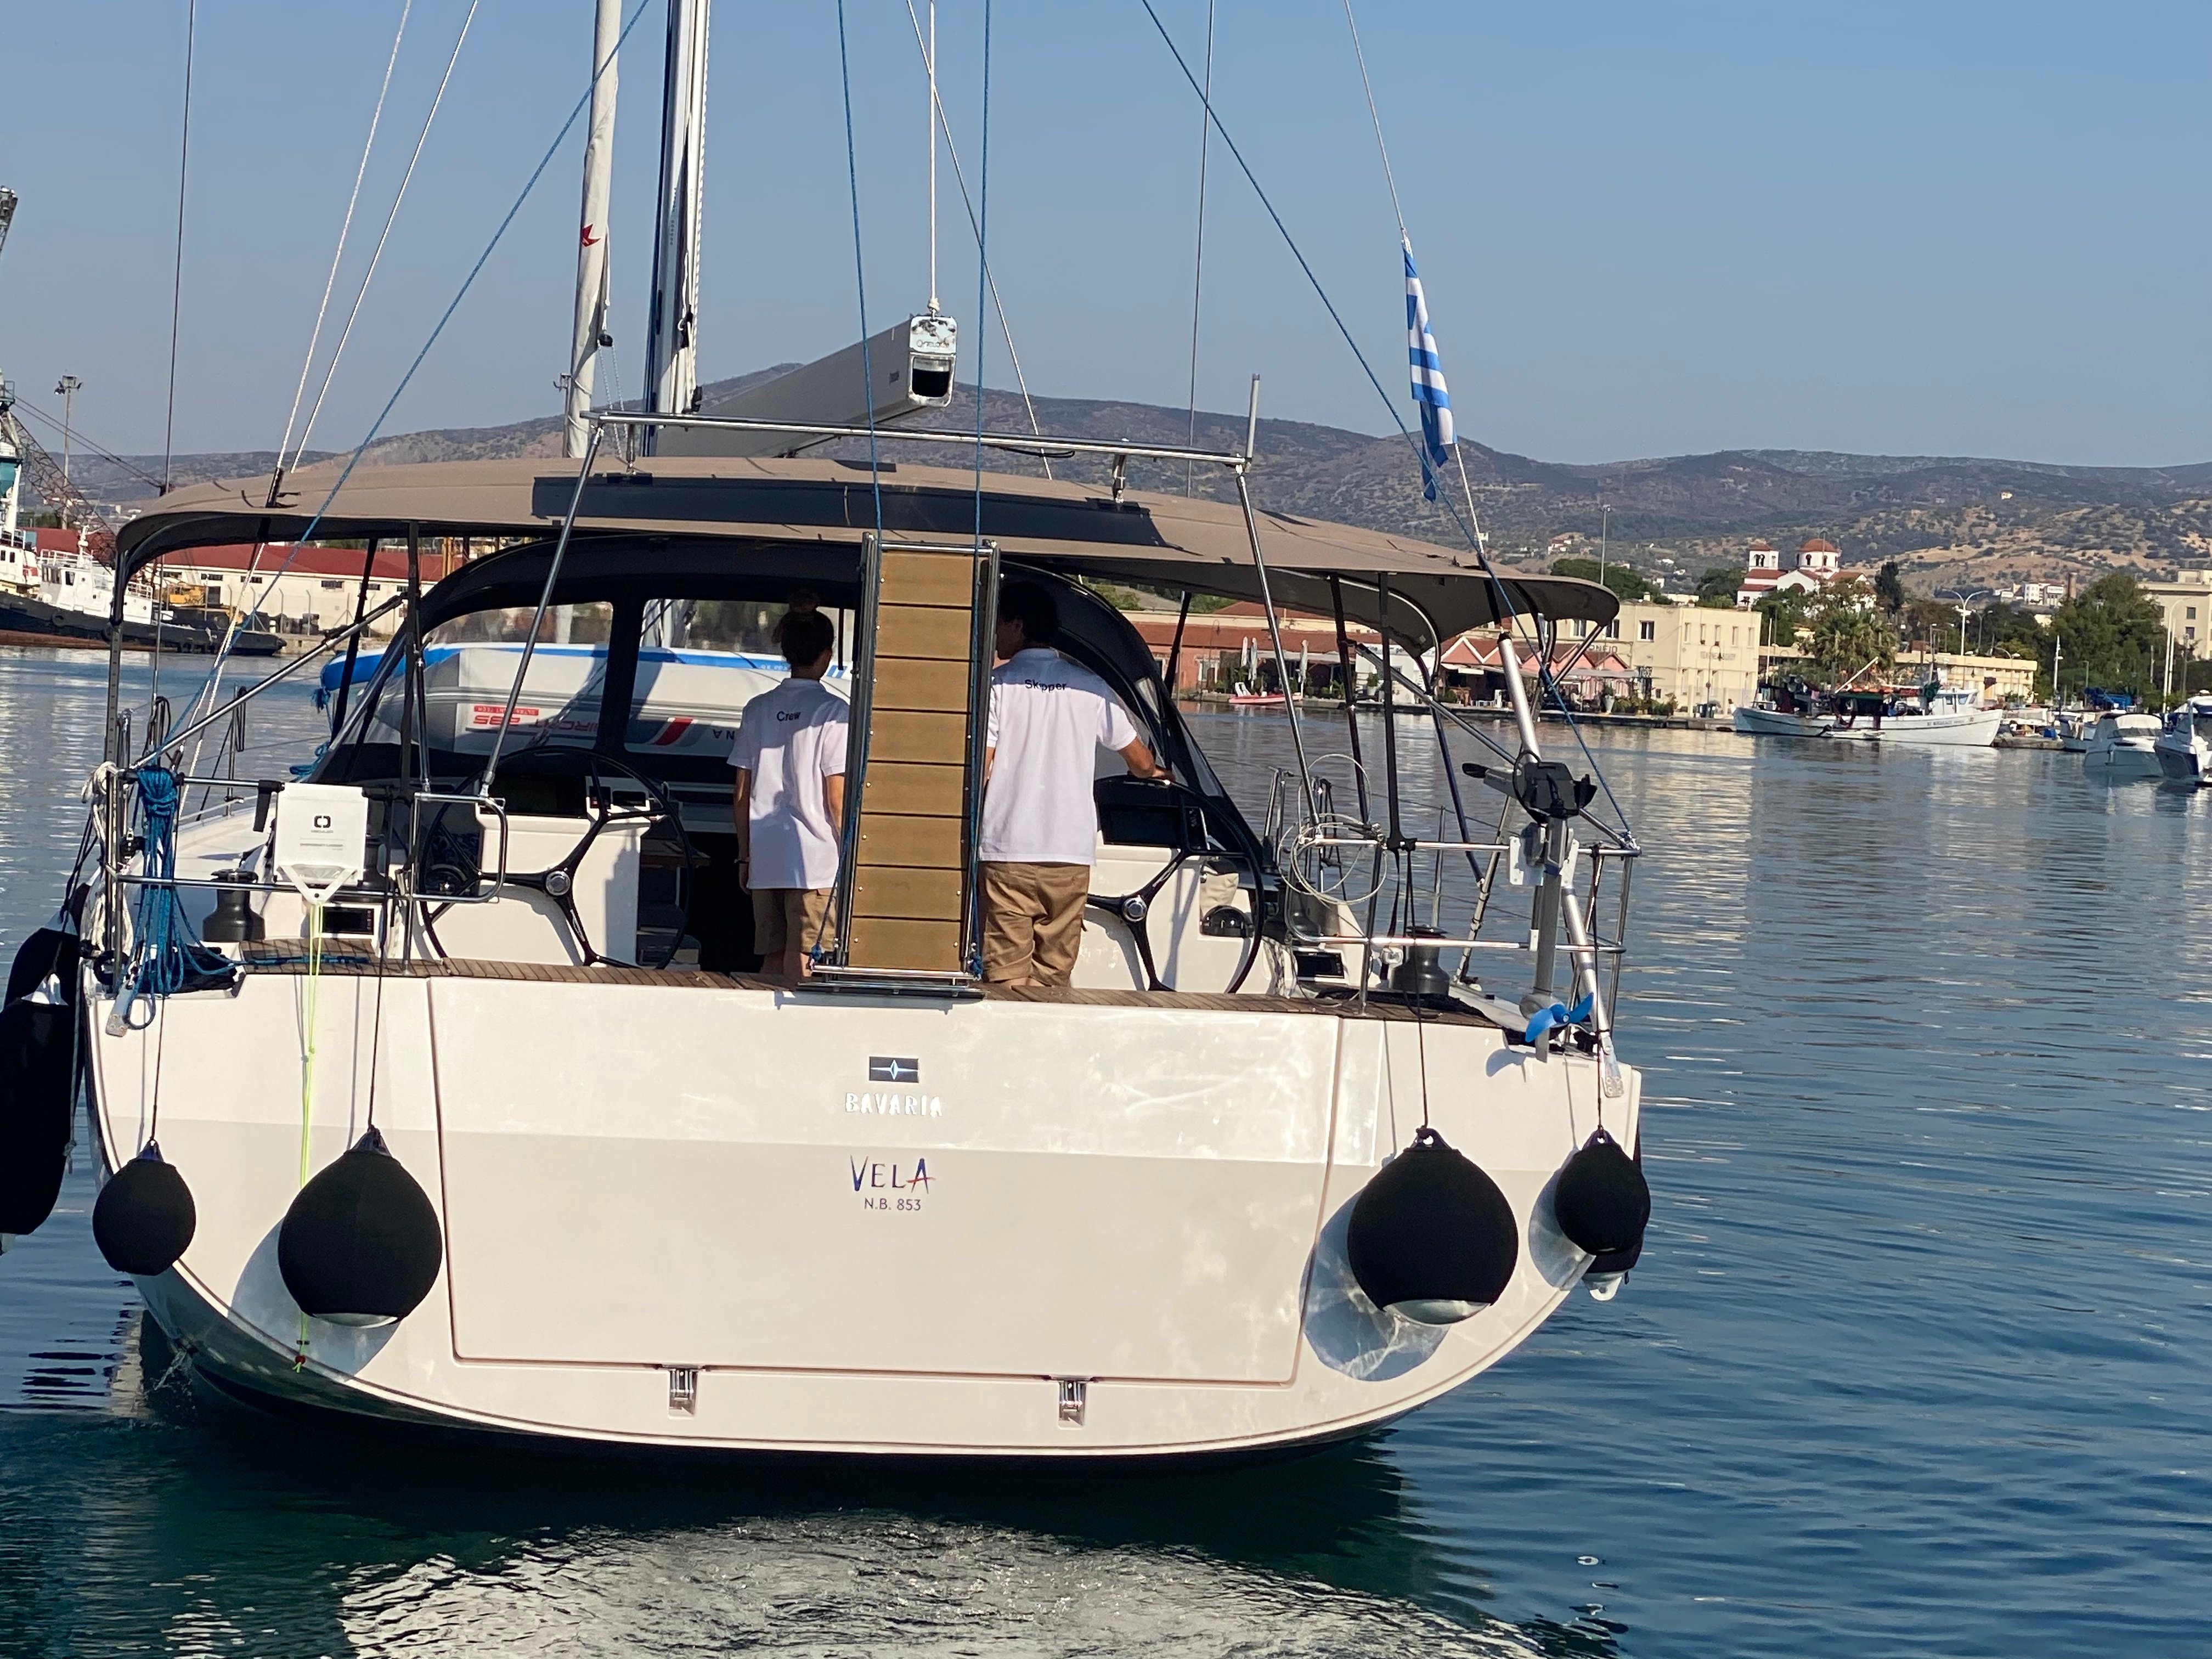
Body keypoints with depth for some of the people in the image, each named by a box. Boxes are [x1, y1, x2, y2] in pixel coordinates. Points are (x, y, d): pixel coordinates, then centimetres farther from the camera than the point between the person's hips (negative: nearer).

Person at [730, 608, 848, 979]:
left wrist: (744, 855, 18)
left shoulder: (758, 709, 8)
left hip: (764, 862, 5)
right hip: (815, 862, -5)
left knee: (773, 959, 11)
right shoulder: (832, 711, -7)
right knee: (801, 961, -5)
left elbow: (741, 795, 10)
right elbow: (836, 798, -10)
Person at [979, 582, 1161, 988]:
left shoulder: (997, 684, -1)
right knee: (1053, 978, 6)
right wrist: (1152, 773, 41)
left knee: (1006, 975, -4)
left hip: (1006, 852, -3)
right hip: (1072, 853, 3)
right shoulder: (1091, 688, 9)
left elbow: (980, 770, -9)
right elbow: (1141, 763, 17)